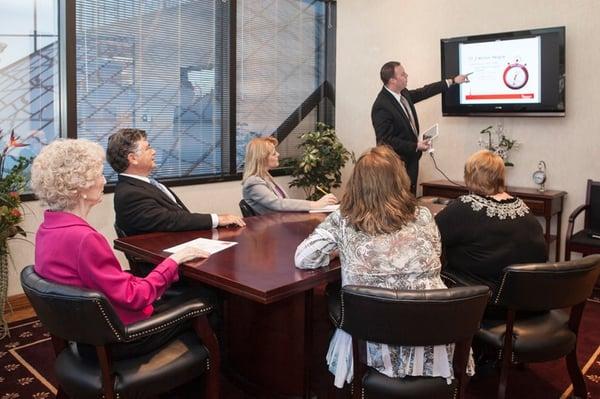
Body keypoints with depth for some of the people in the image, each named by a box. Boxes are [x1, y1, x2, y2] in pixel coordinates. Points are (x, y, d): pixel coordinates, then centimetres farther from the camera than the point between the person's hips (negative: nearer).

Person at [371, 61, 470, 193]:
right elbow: (386, 140, -22)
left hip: (411, 159, 9)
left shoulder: (403, 94, 3)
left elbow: (424, 92, 21)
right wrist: (416, 146, -19)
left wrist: (452, 81, 25)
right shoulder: (381, 106, -22)